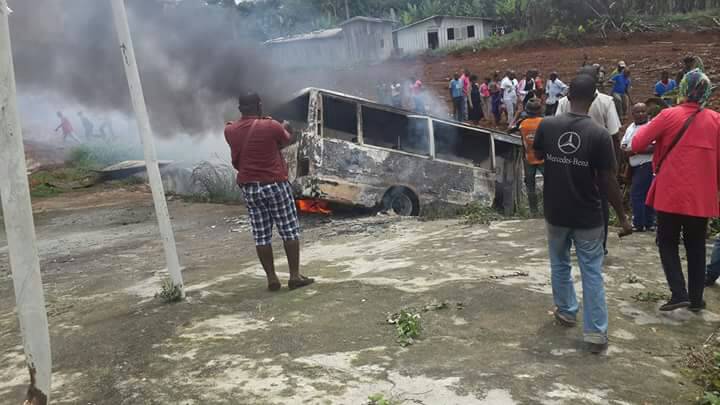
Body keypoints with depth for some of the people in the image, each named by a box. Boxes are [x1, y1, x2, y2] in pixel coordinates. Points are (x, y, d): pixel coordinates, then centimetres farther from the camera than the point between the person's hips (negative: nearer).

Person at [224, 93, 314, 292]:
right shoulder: (271, 126, -12)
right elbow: (288, 140, 7)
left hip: (249, 187, 4)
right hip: (274, 184, -4)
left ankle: (272, 278, 11)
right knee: (289, 230, 6)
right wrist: (284, 128, 30)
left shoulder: (230, 131, 1)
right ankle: (295, 275, 7)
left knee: (261, 235, 8)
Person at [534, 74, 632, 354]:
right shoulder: (599, 134, -16)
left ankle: (566, 312, 37)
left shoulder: (547, 126, -8)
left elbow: (538, 156, 12)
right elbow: (608, 181, -13)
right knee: (592, 272, 6)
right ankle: (596, 333, 6)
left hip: (556, 212, 3)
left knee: (559, 264, 22)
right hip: (588, 216, -2)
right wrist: (622, 217, -2)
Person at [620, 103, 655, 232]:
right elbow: (623, 144, 19)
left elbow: (655, 148, -20)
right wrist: (626, 149, -3)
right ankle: (649, 223, 19)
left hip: (646, 165, -8)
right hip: (634, 166, 8)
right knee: (646, 194, 12)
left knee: (636, 194, -10)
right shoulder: (630, 128, 15)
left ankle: (639, 224, -2)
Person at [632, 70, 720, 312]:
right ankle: (696, 299, 18)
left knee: (668, 243, 10)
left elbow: (637, 144, -6)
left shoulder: (669, 115, -9)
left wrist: (648, 129, 14)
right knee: (696, 247, 14)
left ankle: (679, 294, 0)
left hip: (671, 193, -3)